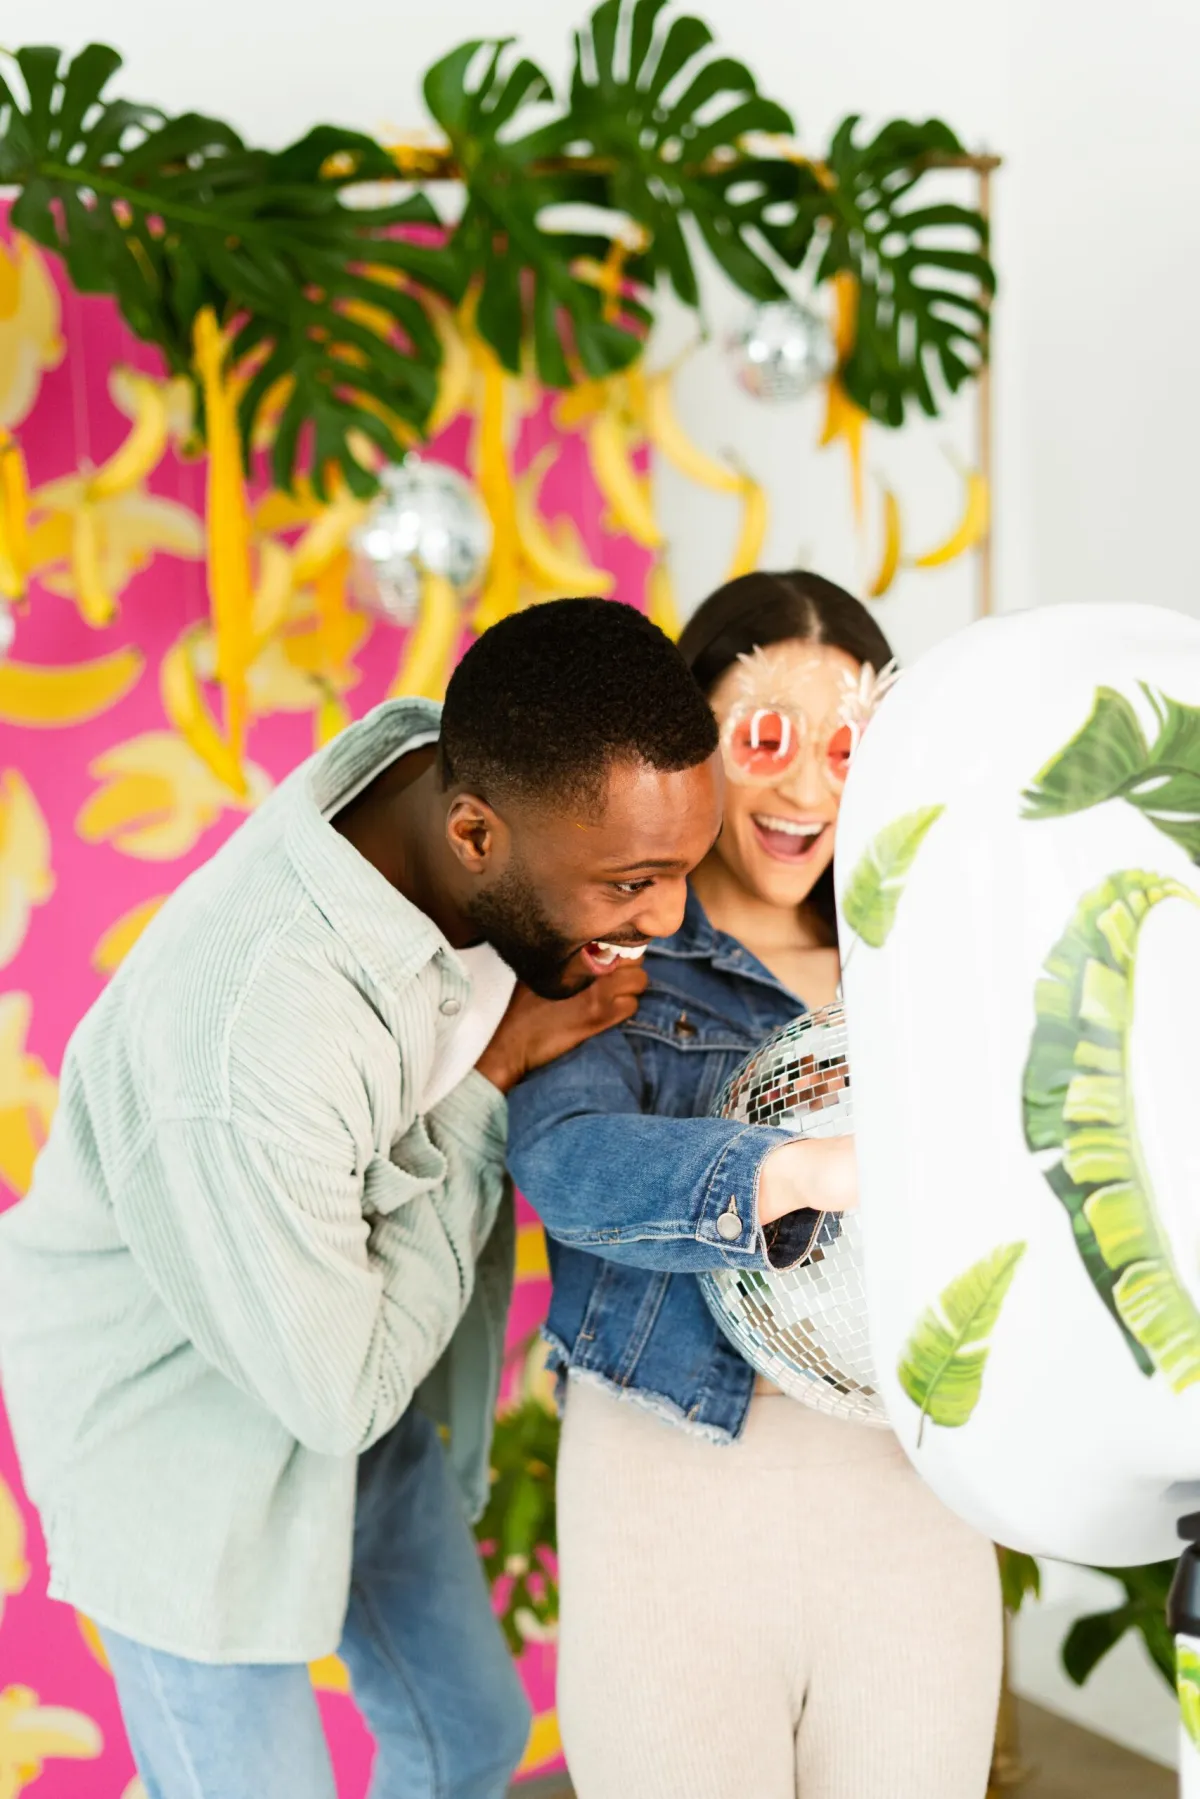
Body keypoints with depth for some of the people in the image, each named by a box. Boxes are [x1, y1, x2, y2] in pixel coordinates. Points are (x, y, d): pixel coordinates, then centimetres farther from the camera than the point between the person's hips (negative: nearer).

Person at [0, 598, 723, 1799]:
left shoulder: (466, 768, -19)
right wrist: (497, 1074, -29)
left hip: (360, 1349, 7)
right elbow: (336, 1388, -28)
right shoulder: (254, 1038, -42)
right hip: (185, 1406, -7)